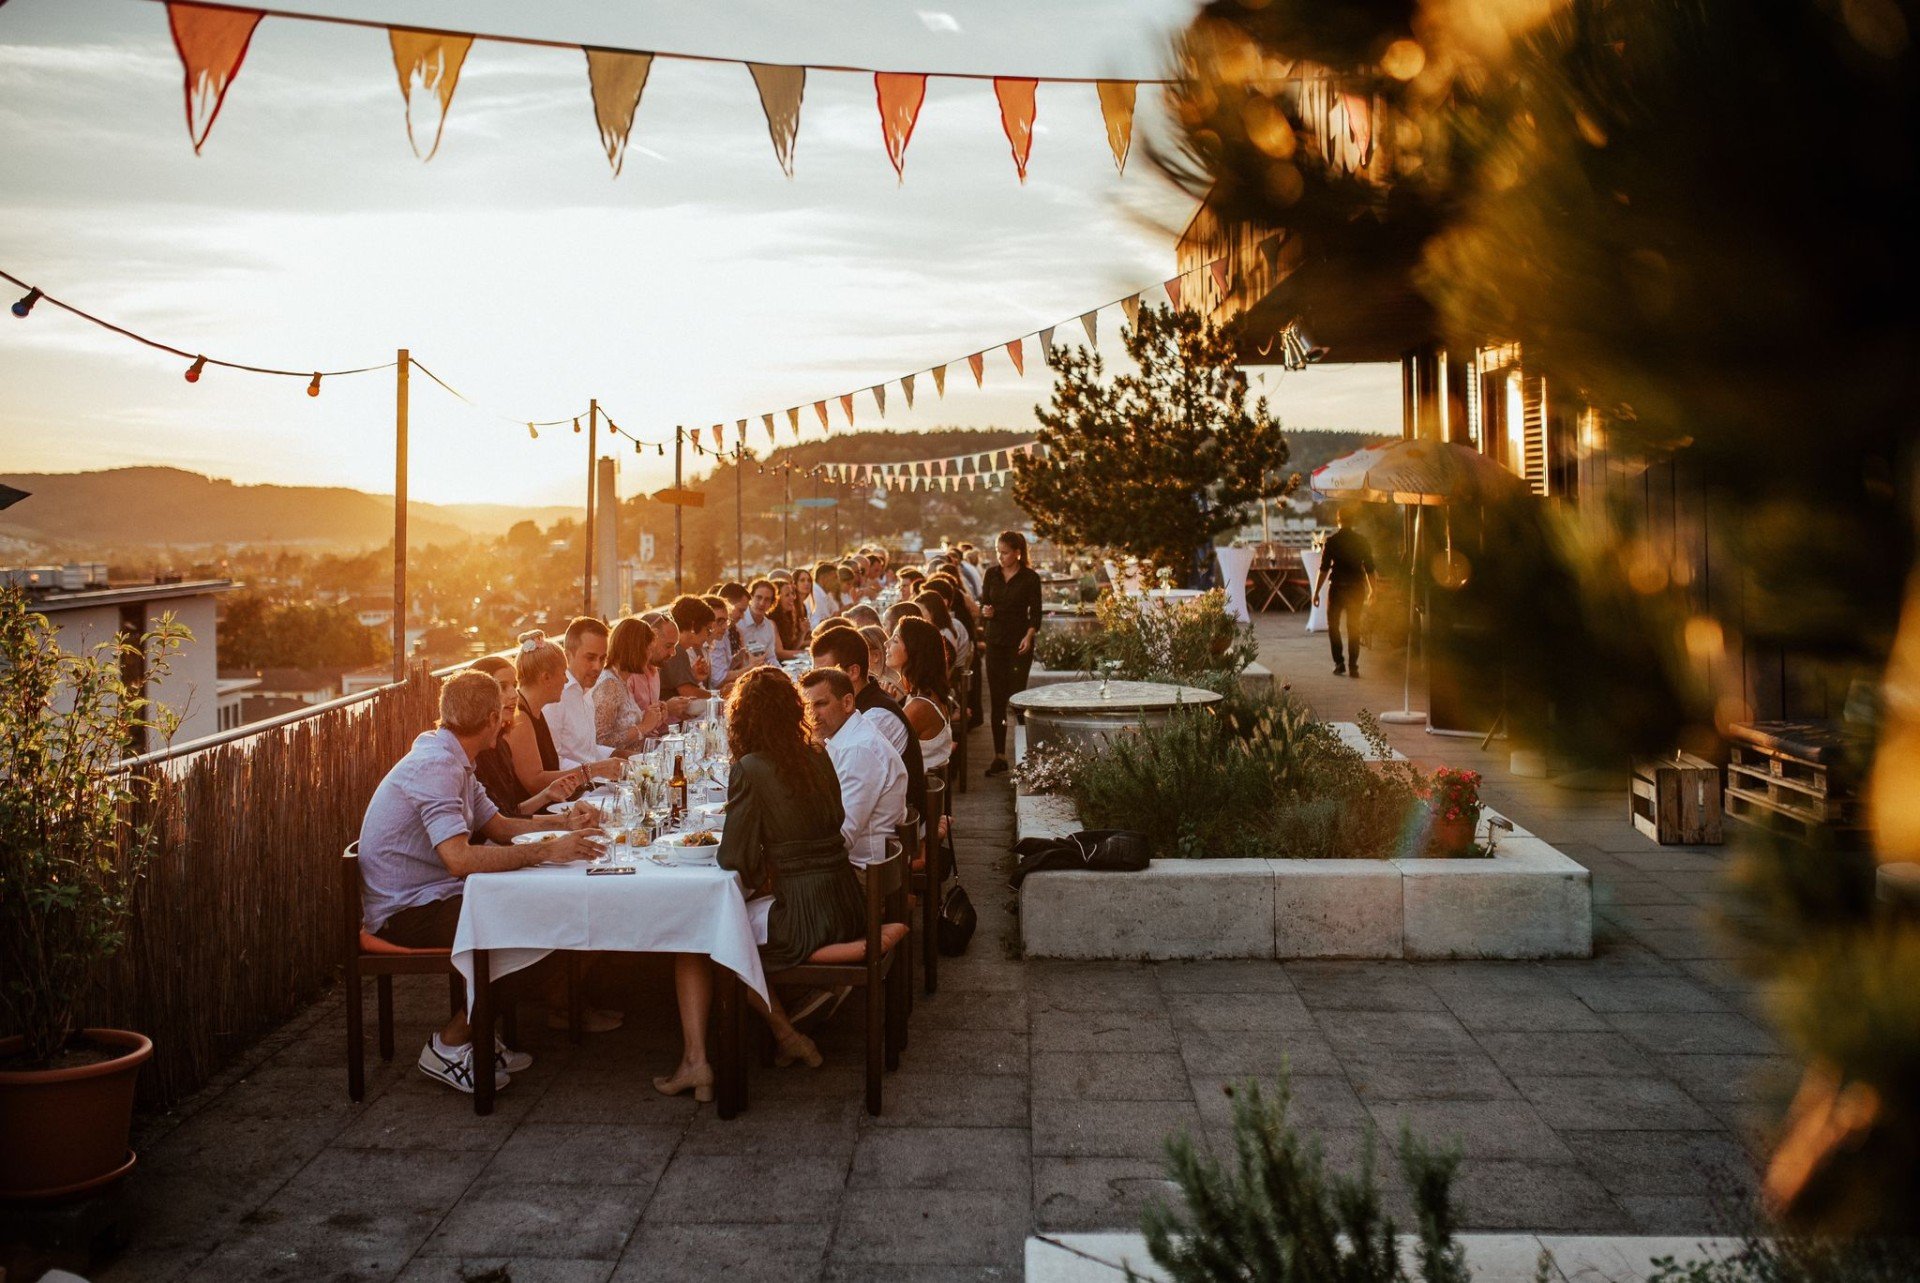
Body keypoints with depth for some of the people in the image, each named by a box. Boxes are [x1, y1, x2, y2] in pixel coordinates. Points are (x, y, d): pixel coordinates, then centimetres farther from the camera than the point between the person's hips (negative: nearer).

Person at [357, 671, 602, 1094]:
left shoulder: (453, 762, 12)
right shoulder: (436, 766, -22)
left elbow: (498, 826, 19)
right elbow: (460, 858, -33)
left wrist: (562, 825, 4)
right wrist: (547, 851, -31)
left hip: (427, 899, 10)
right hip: (404, 912, -10)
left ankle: (479, 1035, 8)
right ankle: (448, 1045, -6)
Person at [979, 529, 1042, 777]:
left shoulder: (1030, 578, -4)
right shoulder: (991, 574, 7)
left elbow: (1035, 613, -4)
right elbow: (983, 603, 10)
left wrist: (1029, 636, -19)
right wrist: (986, 611, -13)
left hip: (1019, 642, -4)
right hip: (995, 640, 4)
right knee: (997, 698, 2)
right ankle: (999, 756, 5)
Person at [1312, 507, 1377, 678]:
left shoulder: (1332, 541, -7)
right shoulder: (1362, 540, 1)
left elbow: (1324, 568, -10)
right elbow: (1369, 568, 4)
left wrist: (1316, 592, -6)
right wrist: (1372, 590, 16)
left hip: (1338, 588, -2)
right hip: (1357, 588, 2)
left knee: (1333, 626, 12)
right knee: (1354, 628, 9)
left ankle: (1339, 662, 4)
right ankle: (1353, 667, 5)